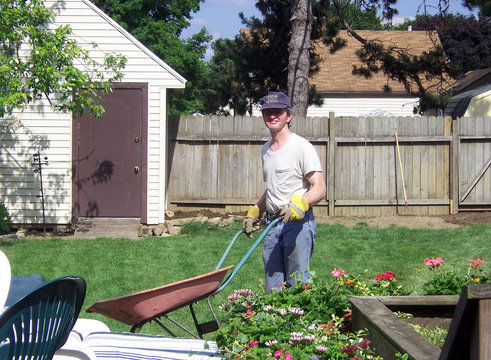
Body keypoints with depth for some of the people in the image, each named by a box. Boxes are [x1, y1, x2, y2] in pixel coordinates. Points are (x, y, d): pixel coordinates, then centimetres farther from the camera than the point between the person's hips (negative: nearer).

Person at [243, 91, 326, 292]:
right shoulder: (266, 149, 17)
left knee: (298, 287, -8)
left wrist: (300, 203, -31)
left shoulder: (302, 147, -7)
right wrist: (254, 213, 24)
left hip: (297, 223, -7)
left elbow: (319, 188, -15)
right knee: (273, 289, 7)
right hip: (272, 224, 7)